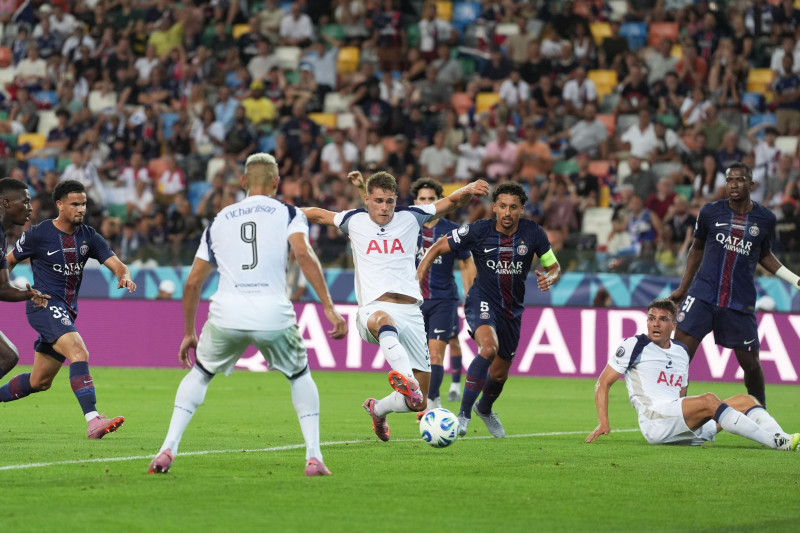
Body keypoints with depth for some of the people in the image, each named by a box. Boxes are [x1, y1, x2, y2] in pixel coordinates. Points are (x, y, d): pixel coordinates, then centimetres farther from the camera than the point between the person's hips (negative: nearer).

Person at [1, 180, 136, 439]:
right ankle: (93, 421, -38)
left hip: (66, 313, 7)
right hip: (44, 305, -7)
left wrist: (125, 277, -24)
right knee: (79, 352, -29)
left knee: (40, 381, 14)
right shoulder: (38, 234, -6)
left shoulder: (88, 236, 5)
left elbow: (116, 264, -4)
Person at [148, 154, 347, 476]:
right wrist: (329, 308, -12)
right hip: (273, 315, -2)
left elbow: (193, 283, 22)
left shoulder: (219, 221, 21)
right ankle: (313, 457, 12)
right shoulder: (288, 214, 11)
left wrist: (189, 333, 32)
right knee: (300, 376, 23)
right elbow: (304, 254, -9)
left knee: (199, 374, 26)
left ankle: (168, 449, 13)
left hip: (227, 315, 2)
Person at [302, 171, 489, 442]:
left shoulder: (410, 217, 11)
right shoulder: (355, 221, 12)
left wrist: (469, 190, -11)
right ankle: (407, 381, -71)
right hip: (374, 308, -2)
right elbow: (317, 215, 27)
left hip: (410, 311, 2)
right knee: (383, 319, -46)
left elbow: (451, 202, 9)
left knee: (418, 404, 2)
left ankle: (378, 409, 36)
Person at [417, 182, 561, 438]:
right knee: (489, 347, -35)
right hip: (482, 301, -4)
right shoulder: (478, 231, -14)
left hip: (512, 308, 4)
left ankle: (484, 408, 52)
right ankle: (463, 415, -28)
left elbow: (554, 267, 4)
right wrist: (418, 277, -14)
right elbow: (438, 249, -4)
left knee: (500, 372, 17)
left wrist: (549, 278, -20)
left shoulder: (533, 232, -8)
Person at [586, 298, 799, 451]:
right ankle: (776, 442, -42)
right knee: (708, 400, -30)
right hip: (654, 420, -7)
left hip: (685, 429, 7)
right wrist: (603, 423, -5)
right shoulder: (634, 345, 7)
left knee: (745, 400, -6)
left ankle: (781, 438, -32)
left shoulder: (681, 352, 23)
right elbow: (603, 383, 5)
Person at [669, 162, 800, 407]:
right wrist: (683, 288, 16)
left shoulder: (765, 219, 4)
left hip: (740, 302, 0)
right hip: (703, 294, 0)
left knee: (750, 363, 4)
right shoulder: (710, 212, 2)